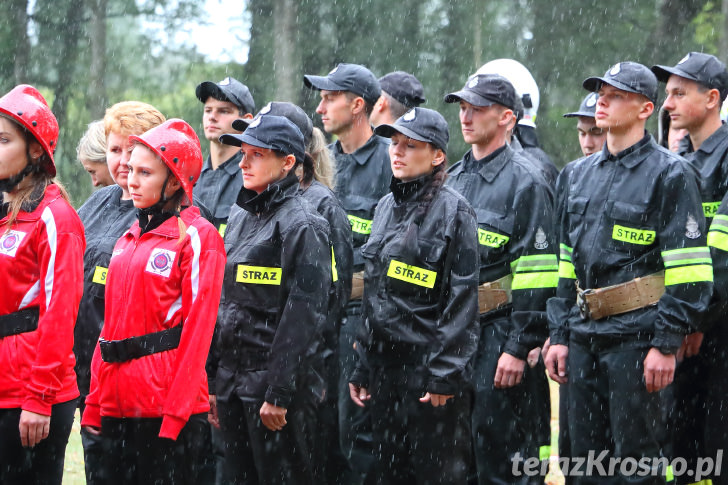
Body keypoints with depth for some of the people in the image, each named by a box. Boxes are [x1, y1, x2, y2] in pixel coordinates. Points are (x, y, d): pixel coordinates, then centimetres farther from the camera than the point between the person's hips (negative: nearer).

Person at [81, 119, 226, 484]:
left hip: (168, 403, -7)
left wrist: (176, 413, -17)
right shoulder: (128, 240, 17)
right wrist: (94, 404, 11)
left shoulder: (196, 237, -6)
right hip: (119, 405, 7)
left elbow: (197, 330, -12)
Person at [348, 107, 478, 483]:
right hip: (384, 365, 7)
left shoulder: (452, 209, -8)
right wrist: (361, 368, 13)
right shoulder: (387, 208, 13)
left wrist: (445, 374, -16)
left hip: (428, 366, -7)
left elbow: (461, 299, -12)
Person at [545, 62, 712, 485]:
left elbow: (687, 273, -10)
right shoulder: (578, 176, 15)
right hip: (584, 335, 7)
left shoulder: (670, 173, -6)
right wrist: (560, 335, 13)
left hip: (636, 337, -7)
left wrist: (667, 344, -15)